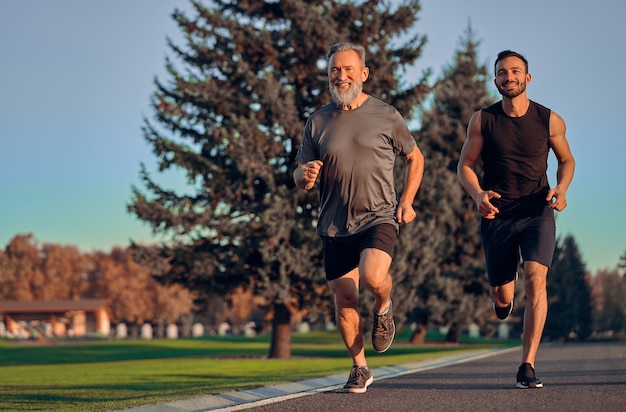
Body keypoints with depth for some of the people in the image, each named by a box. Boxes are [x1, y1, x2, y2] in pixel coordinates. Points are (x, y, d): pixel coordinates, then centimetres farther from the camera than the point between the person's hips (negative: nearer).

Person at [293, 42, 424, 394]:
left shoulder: (386, 116, 1)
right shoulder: (318, 122, 6)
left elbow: (415, 158, 14)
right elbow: (300, 177, 11)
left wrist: (406, 201, 1)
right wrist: (305, 176, -14)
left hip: (379, 218, -3)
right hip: (335, 226, 3)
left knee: (373, 276, -28)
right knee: (344, 301, 4)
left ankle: (384, 309, 7)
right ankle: (360, 369, 23)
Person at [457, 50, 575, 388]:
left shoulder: (549, 120, 0)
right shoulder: (483, 120, 0)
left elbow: (566, 160, 14)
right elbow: (465, 165, 4)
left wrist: (560, 189, -7)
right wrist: (477, 193, -17)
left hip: (537, 212, -1)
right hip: (497, 215, 1)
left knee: (535, 279, -22)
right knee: (501, 296, 6)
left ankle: (527, 367, -20)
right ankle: (502, 297, 49)